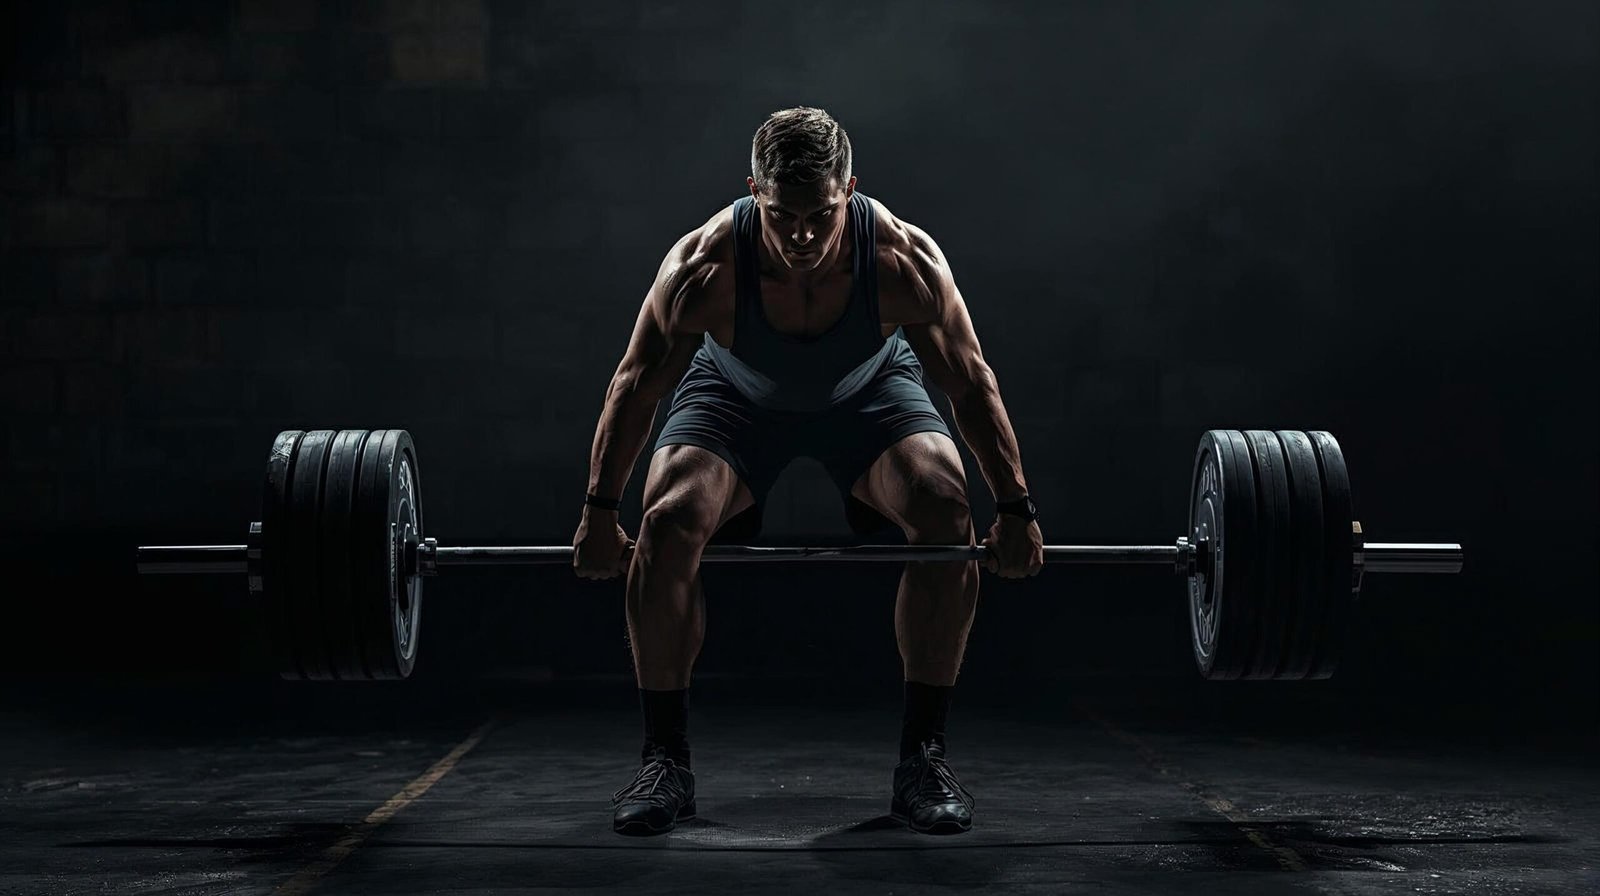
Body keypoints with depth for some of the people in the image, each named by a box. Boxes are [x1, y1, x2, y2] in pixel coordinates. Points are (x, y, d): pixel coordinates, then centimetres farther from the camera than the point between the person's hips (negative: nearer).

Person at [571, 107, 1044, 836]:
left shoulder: (905, 259, -35)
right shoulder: (703, 266, -36)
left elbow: (971, 384, -22)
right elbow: (635, 387, -21)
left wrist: (1015, 509, -19)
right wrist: (599, 513, -17)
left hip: (869, 393, 0)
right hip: (737, 394, 0)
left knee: (947, 514, -24)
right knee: (668, 520, -24)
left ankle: (922, 757, -12)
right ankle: (665, 762, -10)